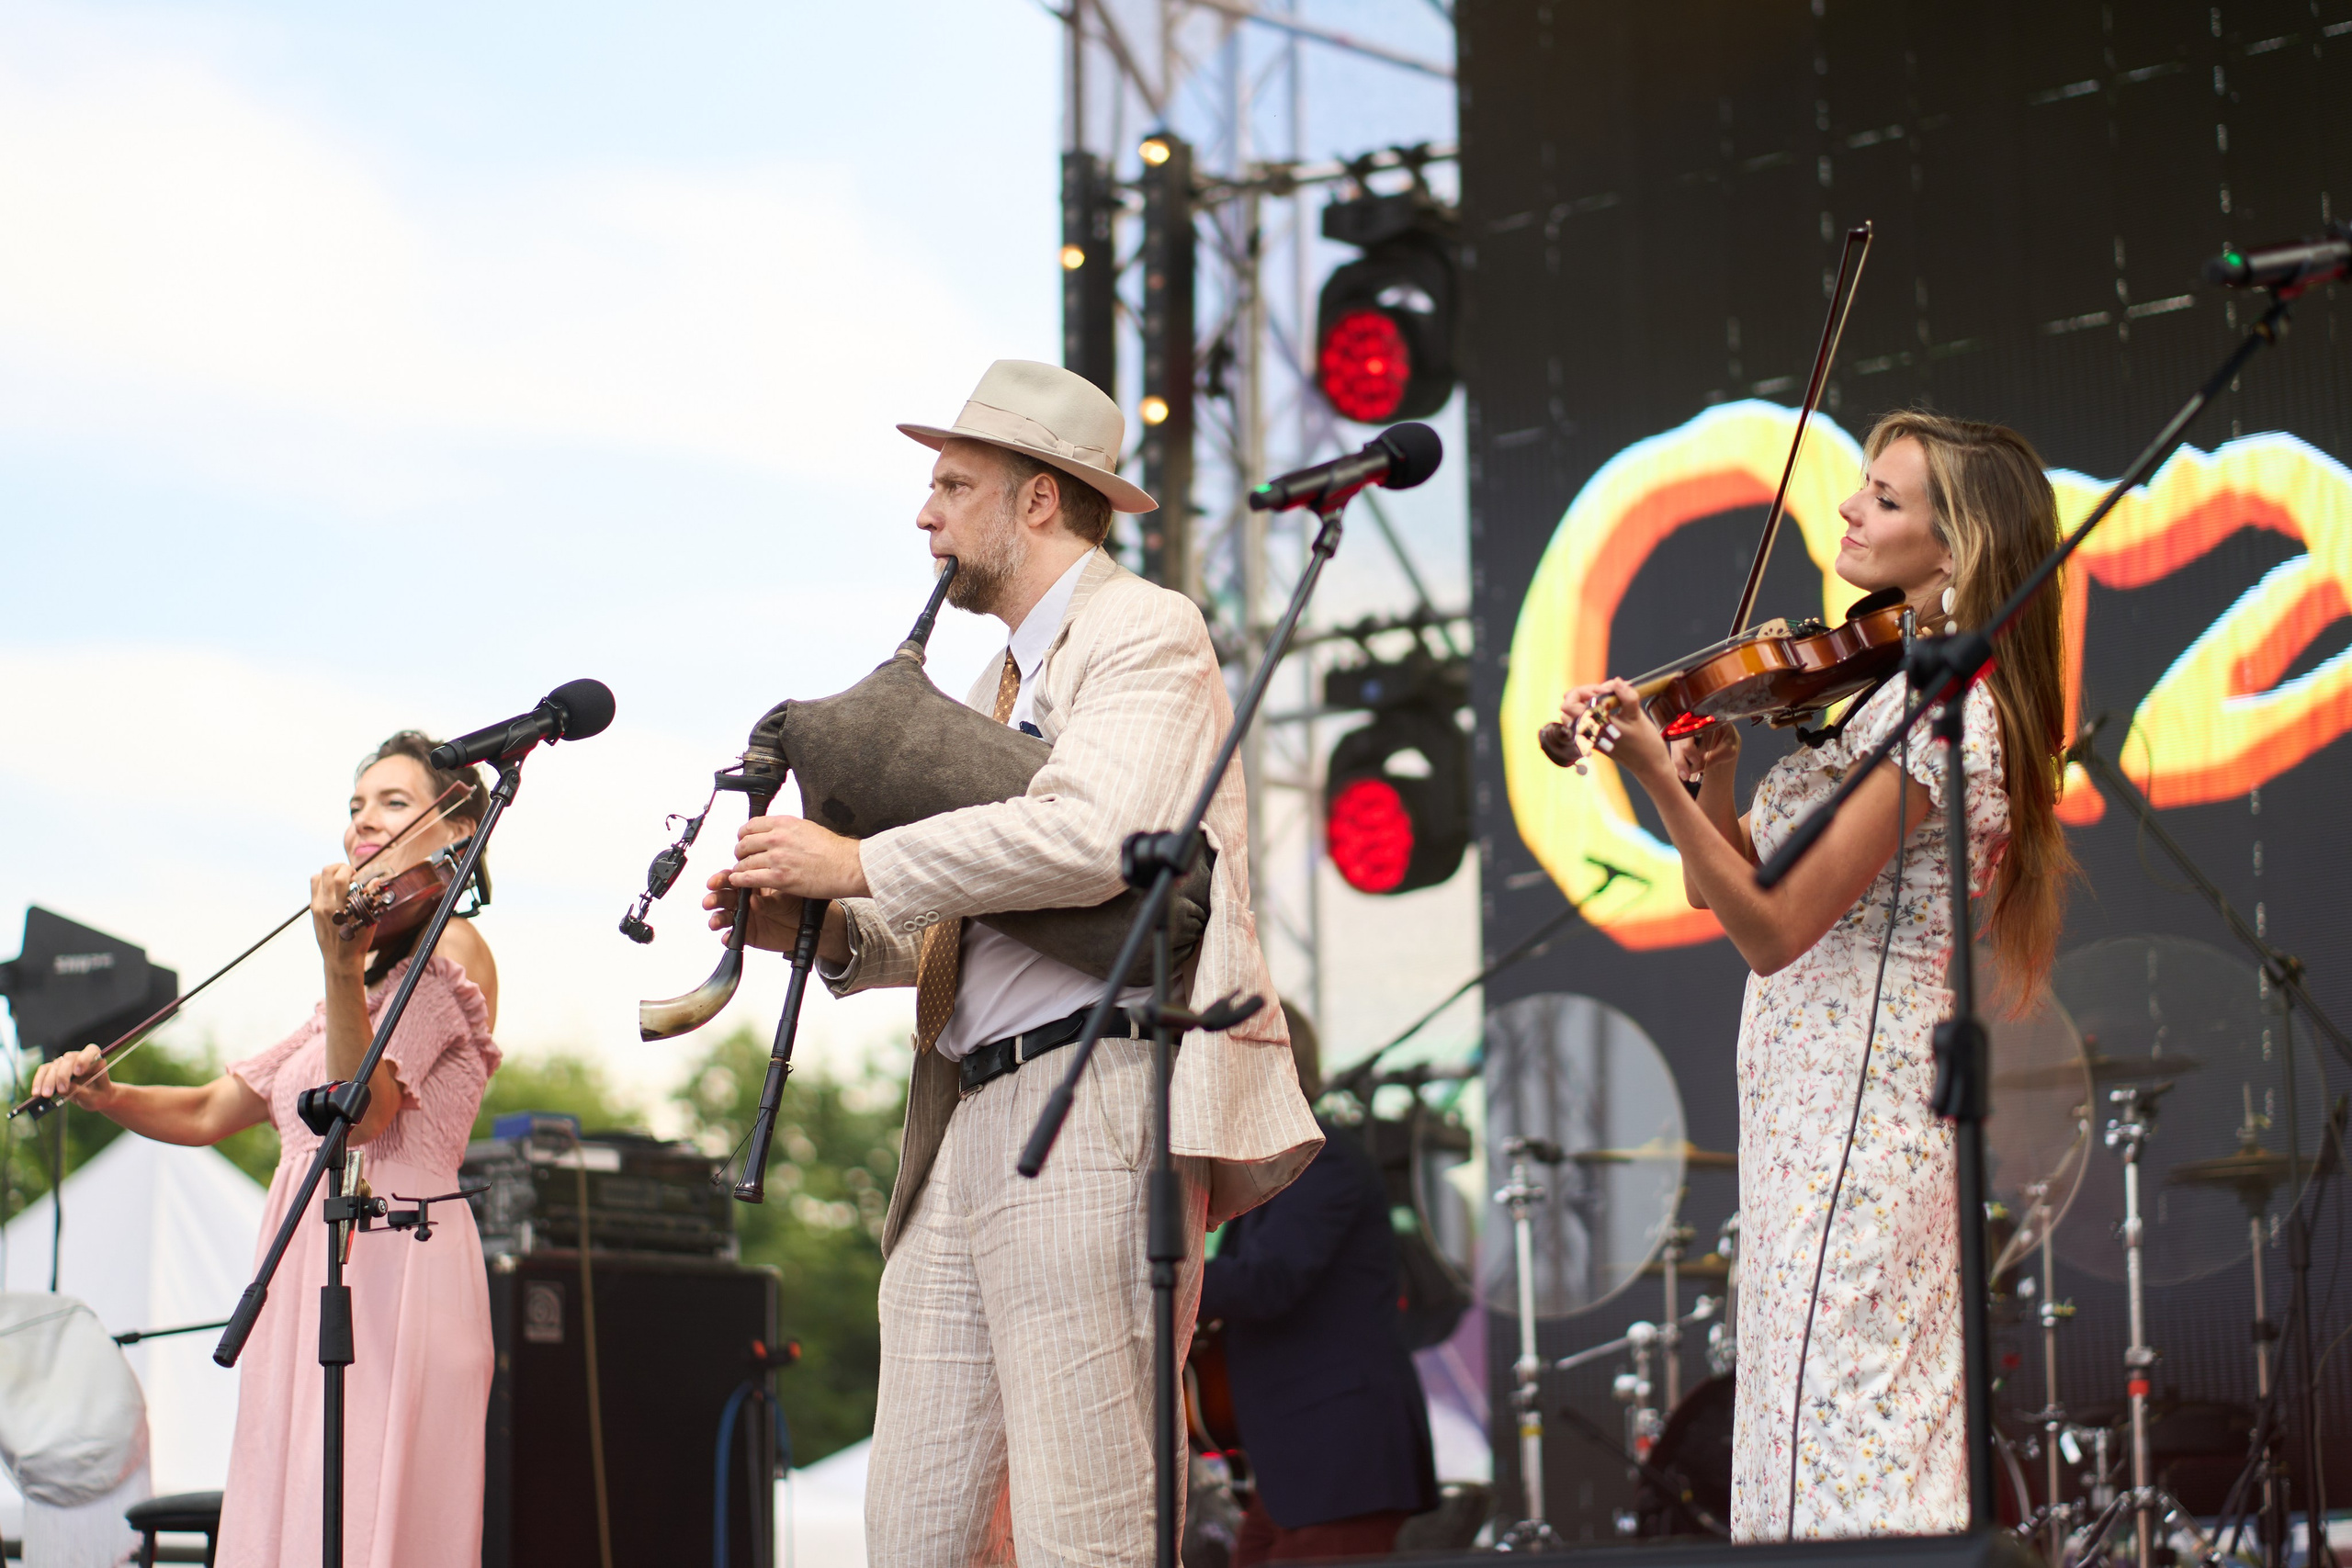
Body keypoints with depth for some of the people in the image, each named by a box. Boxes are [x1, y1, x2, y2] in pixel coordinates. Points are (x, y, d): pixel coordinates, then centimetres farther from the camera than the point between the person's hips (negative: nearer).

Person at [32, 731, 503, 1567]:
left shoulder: (451, 947, -1)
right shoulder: (379, 973, 25)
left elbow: (360, 1112, -17)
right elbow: (210, 1112, 24)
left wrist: (342, 965, -30)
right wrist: (103, 1095, 6)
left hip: (394, 1273, -9)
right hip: (307, 1275, 9)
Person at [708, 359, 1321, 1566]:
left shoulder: (1146, 632, -2)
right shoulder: (1002, 680, 27)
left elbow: (1088, 837, -21)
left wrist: (861, 864, -13)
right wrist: (829, 931, 6)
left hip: (1099, 1103, -9)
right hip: (965, 1127, 9)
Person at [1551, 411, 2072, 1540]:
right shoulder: (1898, 689, 15)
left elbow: (1773, 928, -21)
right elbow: (1720, 887, 13)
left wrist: (1661, 779, -28)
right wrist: (1711, 773, -4)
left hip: (1850, 1097, -10)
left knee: (1835, 1440, -10)